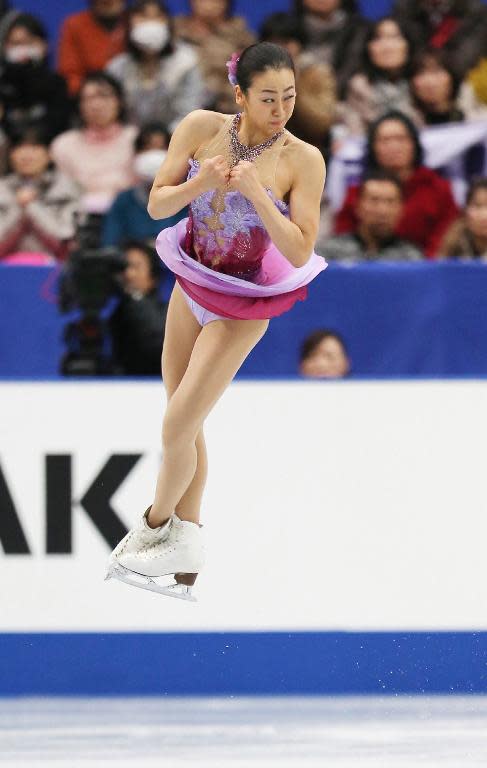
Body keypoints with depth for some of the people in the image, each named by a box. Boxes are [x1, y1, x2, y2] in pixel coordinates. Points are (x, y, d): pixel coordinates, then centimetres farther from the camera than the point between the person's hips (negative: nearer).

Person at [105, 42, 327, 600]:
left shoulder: (302, 160, -21)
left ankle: (154, 526, 20)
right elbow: (156, 204, -9)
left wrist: (255, 192, -34)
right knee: (186, 424, 11)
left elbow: (299, 251, -24)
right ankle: (186, 542, 24)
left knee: (177, 428, -5)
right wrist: (199, 184, -29)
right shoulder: (201, 128, -13)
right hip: (192, 283, 4)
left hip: (242, 305, -4)